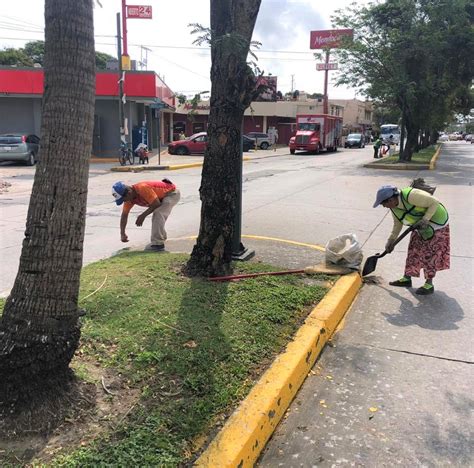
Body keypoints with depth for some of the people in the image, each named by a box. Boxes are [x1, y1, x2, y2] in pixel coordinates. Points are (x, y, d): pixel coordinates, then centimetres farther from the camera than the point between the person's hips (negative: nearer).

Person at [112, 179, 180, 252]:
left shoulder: (142, 188, -34)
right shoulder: (129, 197, -7)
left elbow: (156, 204, -29)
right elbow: (124, 215, 1)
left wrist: (143, 215, -22)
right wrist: (122, 234, 0)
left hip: (172, 193, -9)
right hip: (162, 196, 9)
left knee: (158, 215, -22)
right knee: (156, 216, 16)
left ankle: (158, 244, -19)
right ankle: (161, 237, 38)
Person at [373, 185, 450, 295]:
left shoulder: (411, 196, -33)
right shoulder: (394, 208, -6)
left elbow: (434, 202, -25)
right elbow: (398, 224, 9)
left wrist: (425, 220, -32)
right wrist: (391, 240, 7)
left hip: (436, 222, -8)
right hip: (421, 227, 8)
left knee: (430, 254, -4)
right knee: (414, 250, 9)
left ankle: (429, 285, 6)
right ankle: (407, 279, 20)